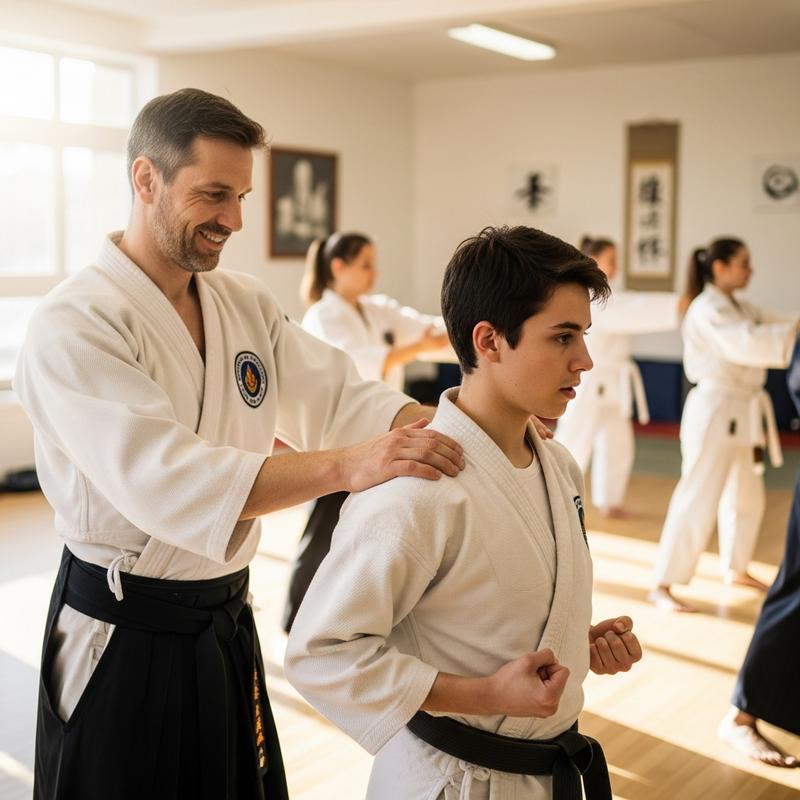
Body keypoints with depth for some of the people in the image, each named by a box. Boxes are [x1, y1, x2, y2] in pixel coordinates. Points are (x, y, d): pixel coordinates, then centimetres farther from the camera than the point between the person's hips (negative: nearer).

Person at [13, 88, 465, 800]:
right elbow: (162, 479, -32)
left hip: (226, 625, 7)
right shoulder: (72, 328, -19)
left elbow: (337, 397, -2)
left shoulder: (248, 304, 5)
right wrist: (348, 465, -42)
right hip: (123, 639, -7)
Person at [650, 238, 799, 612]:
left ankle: (735, 568, 38)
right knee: (698, 499, -9)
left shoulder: (740, 307, 15)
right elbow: (747, 345, -30)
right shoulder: (707, 309, -17)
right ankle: (663, 585, -3)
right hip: (715, 413, -10)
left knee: (747, 497, 20)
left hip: (743, 414, 10)